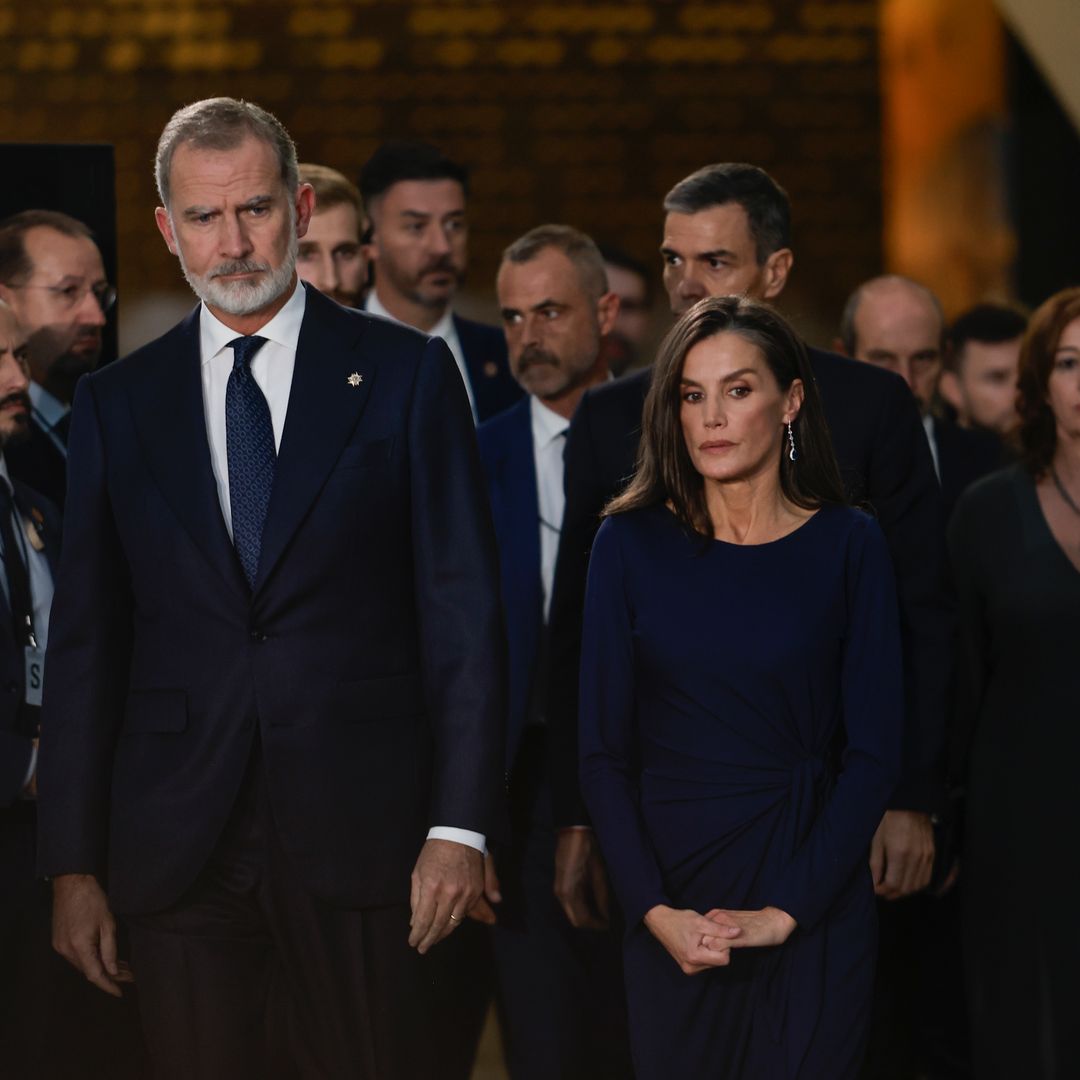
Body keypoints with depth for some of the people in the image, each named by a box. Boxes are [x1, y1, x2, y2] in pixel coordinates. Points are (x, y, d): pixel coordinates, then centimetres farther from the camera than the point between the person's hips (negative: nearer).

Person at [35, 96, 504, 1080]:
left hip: (358, 839, -2)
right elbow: (85, 639, 10)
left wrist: (460, 824, -7)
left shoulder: (406, 375, 4)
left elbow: (462, 608, 1)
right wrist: (72, 861, 4)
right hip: (178, 846, 2)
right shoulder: (118, 402, 10)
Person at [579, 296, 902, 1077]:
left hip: (812, 905, -1)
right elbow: (604, 748, 0)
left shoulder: (848, 545, -1)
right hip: (672, 888, 1)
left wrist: (786, 911, -12)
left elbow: (875, 750, -4)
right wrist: (654, 909, -11)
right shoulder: (631, 543, 1)